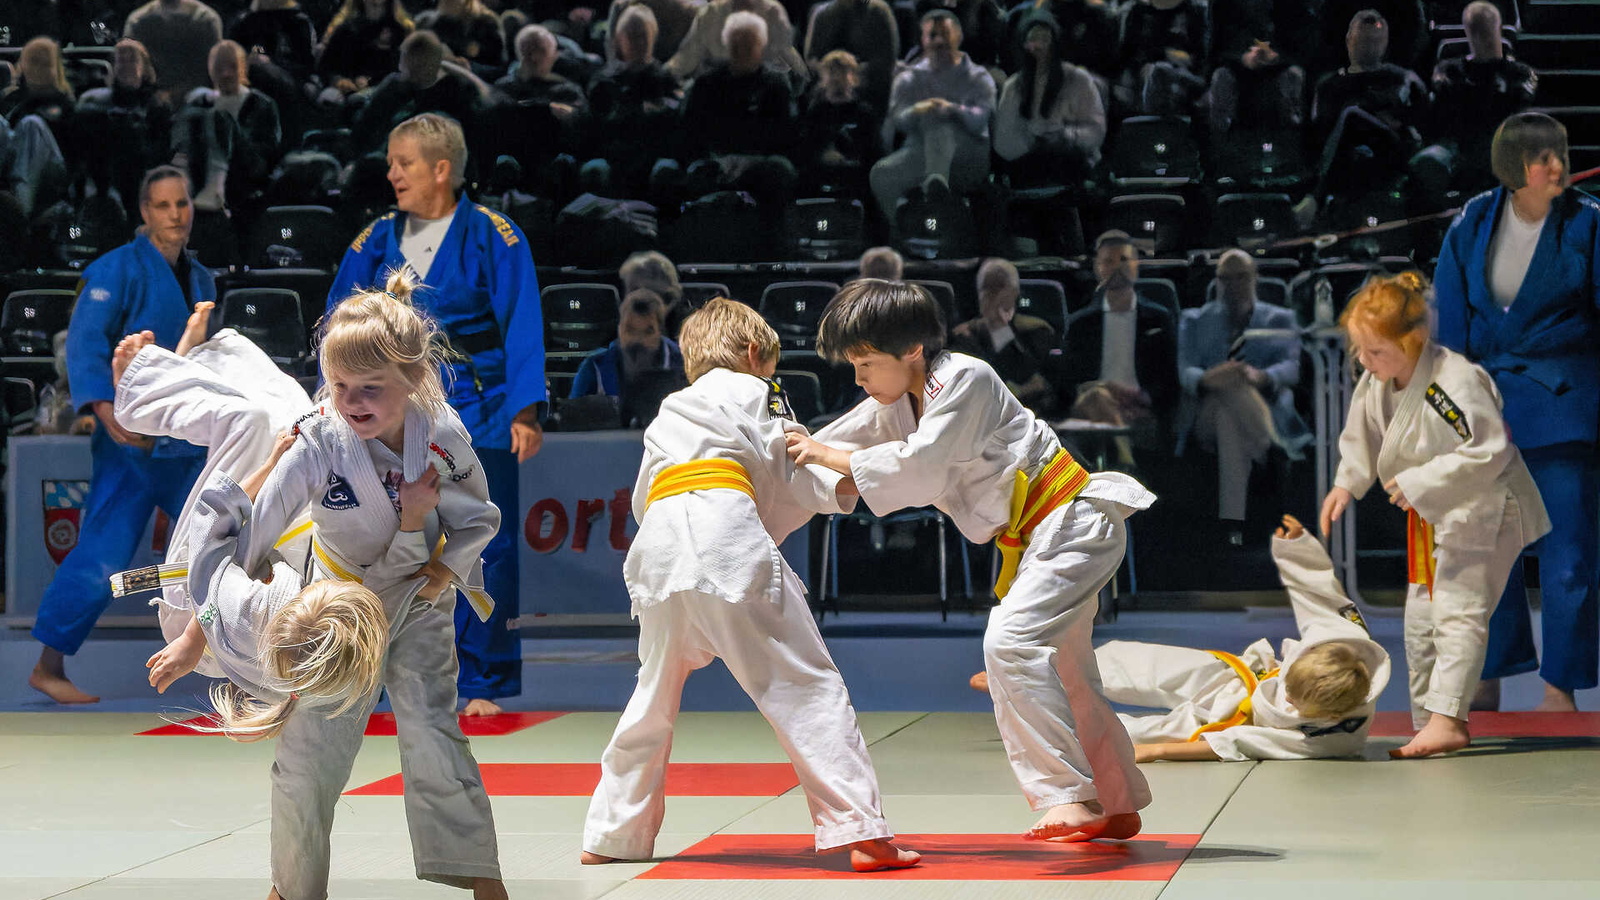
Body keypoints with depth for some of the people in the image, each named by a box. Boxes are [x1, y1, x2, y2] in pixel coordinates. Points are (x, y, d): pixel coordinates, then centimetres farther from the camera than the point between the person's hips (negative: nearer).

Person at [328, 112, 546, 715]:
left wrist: (525, 409, -15)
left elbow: (521, 326, -7)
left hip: (473, 414, -3)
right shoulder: (377, 240, 8)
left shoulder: (491, 235, -3)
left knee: (483, 551, 0)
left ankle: (483, 685, 10)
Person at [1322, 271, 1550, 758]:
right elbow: (1362, 438, 14)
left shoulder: (1456, 381, -30)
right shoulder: (1375, 383, -3)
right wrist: (1346, 484, -3)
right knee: (1421, 623, 11)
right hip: (1432, 518, 9)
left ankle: (1445, 720, -23)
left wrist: (1420, 481, -31)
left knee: (1458, 609, -18)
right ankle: (1429, 722, 20)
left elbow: (1488, 452, -31)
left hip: (1484, 511, -9)